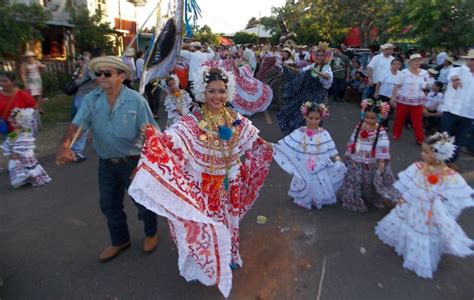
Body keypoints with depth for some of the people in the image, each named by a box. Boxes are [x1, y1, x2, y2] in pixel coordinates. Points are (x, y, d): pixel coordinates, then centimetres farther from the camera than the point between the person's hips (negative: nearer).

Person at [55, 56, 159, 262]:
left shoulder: (136, 101, -16)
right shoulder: (91, 100, -5)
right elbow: (76, 125, -16)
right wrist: (64, 145, -37)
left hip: (133, 161, -4)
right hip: (106, 163, 5)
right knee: (109, 204, 18)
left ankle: (151, 233, 42)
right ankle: (120, 241, 43)